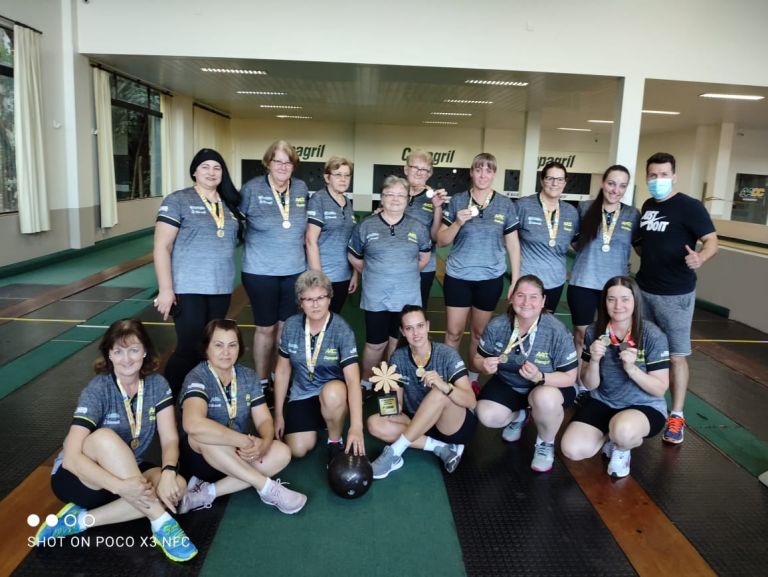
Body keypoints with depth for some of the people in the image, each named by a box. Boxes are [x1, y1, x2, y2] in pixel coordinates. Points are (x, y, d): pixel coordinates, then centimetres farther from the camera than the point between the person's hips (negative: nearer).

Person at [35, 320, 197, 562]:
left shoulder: (157, 385, -9)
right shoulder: (98, 390, -21)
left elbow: (170, 439, -12)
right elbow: (71, 457, -29)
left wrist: (168, 473, -33)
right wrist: (120, 486, -42)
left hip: (128, 473, 4)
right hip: (76, 476, -4)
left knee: (177, 486, -26)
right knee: (105, 437, -36)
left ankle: (81, 519, -16)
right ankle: (161, 524, -31)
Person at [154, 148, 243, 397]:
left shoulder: (230, 203, 11)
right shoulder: (178, 201, -5)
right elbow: (161, 247, -9)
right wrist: (165, 288, -16)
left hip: (221, 288, 5)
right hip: (189, 289, -5)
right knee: (190, 348, -4)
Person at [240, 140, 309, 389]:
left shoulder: (301, 188, 2)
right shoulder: (252, 189, -9)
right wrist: (251, 242, -1)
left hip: (294, 270, 4)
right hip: (260, 272, -3)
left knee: (285, 326, 13)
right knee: (266, 328, 6)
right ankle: (261, 382, 23)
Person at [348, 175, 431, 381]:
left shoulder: (417, 227, 2)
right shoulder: (366, 226, -2)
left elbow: (424, 256, 15)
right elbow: (354, 257, 8)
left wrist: (407, 273, 9)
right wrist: (373, 274, 8)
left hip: (407, 298, 2)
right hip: (376, 298, -2)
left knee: (398, 342, 14)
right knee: (375, 344, 6)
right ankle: (366, 382, 26)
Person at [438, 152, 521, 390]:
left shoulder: (505, 205, -1)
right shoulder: (457, 201, -2)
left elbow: (513, 244, 4)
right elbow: (441, 241, -1)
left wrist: (516, 280, 1)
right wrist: (458, 222, -19)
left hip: (491, 278, 1)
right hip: (458, 276, 0)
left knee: (479, 332, 13)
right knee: (453, 332, 4)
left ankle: (473, 378, 30)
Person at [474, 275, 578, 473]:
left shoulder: (557, 331, -24)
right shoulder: (497, 326, -16)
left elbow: (569, 377, -18)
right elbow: (479, 358, -2)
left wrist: (539, 377, -38)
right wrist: (485, 365, -28)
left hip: (548, 386, -3)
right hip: (508, 384, 3)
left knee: (544, 399, -37)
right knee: (487, 416, -22)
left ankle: (546, 444, -2)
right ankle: (518, 416, 18)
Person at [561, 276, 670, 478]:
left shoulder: (652, 335, -16)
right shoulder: (594, 332, -7)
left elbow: (660, 389, -11)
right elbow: (590, 385, -2)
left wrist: (631, 368, -27)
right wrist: (594, 360, -22)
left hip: (645, 406, -3)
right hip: (603, 403, 3)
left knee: (622, 430, -38)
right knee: (572, 450, -18)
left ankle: (621, 448, 0)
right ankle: (610, 436, 14)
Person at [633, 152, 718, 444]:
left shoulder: (690, 206, -11)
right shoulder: (647, 206, 9)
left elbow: (712, 241, -17)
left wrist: (700, 258, -36)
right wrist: (639, 248, 5)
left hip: (675, 294, -6)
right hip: (643, 289, 7)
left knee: (676, 355, 0)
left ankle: (676, 416, 10)